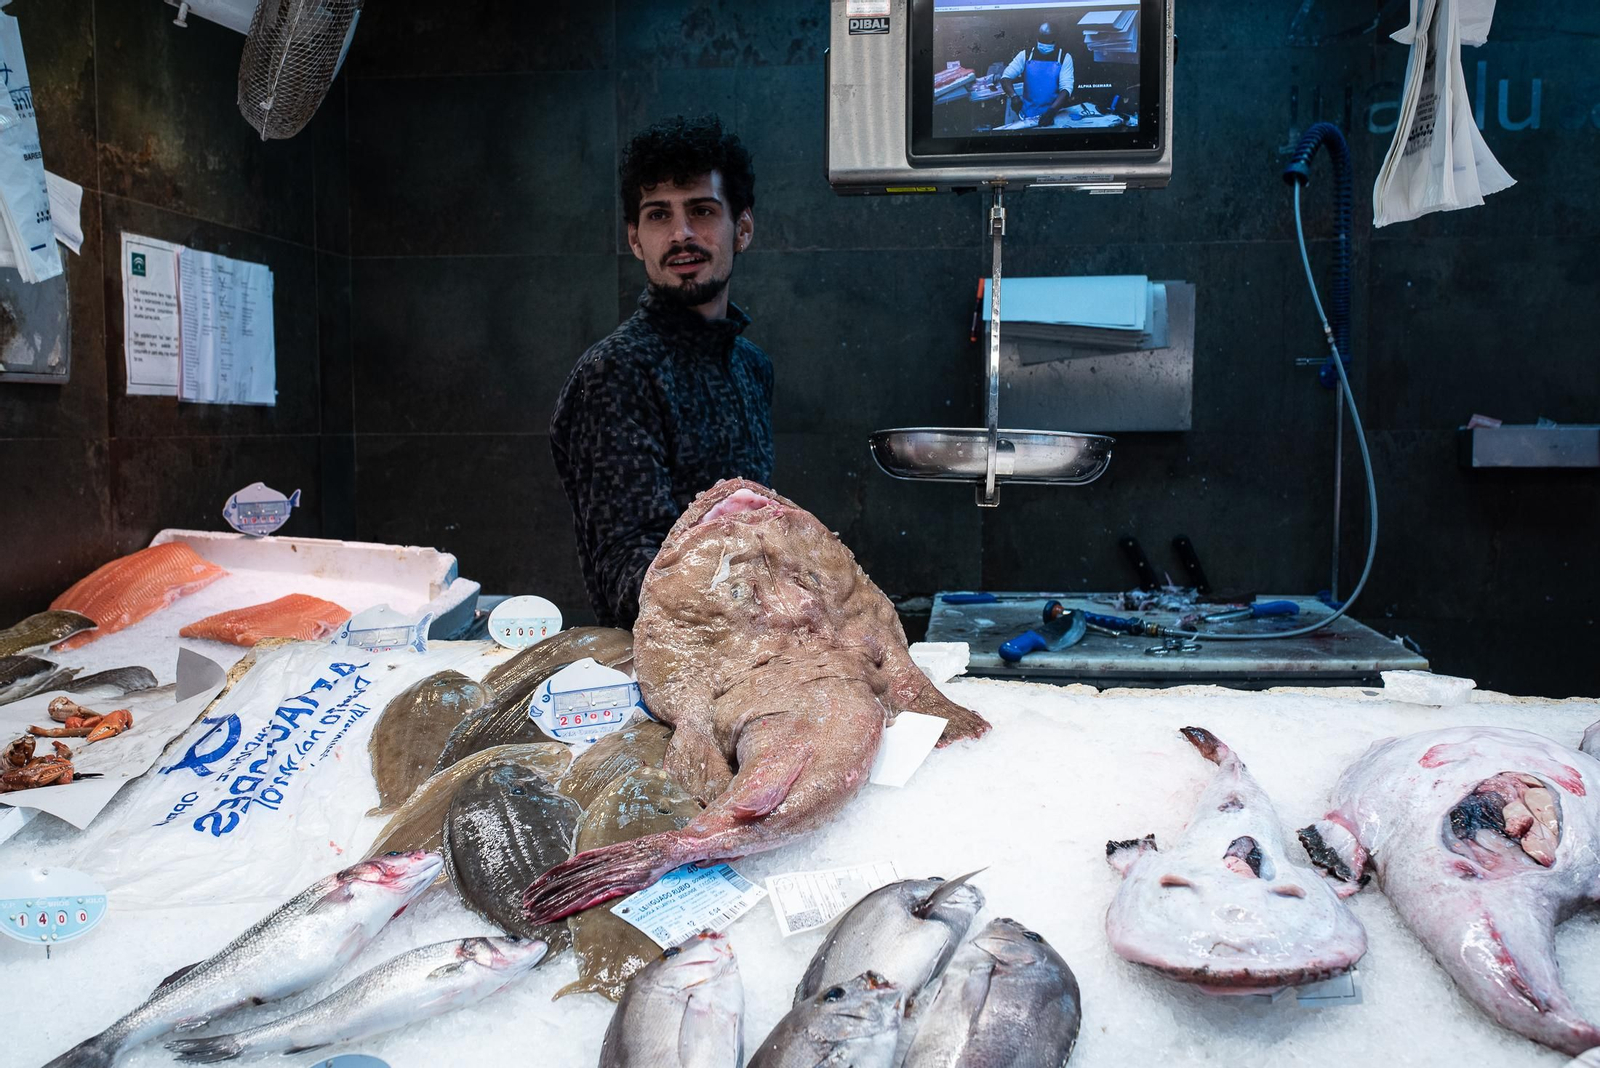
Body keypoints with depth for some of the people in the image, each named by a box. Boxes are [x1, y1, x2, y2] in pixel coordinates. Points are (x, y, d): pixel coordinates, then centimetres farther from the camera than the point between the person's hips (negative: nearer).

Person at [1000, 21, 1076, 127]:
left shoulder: (1064, 58, 0)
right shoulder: (1025, 55, 4)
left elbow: (1066, 88, -8)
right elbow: (1006, 76, 0)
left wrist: (1052, 110, -25)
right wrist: (1013, 96, -20)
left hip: (1054, 115, -1)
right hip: (1027, 115, 1)